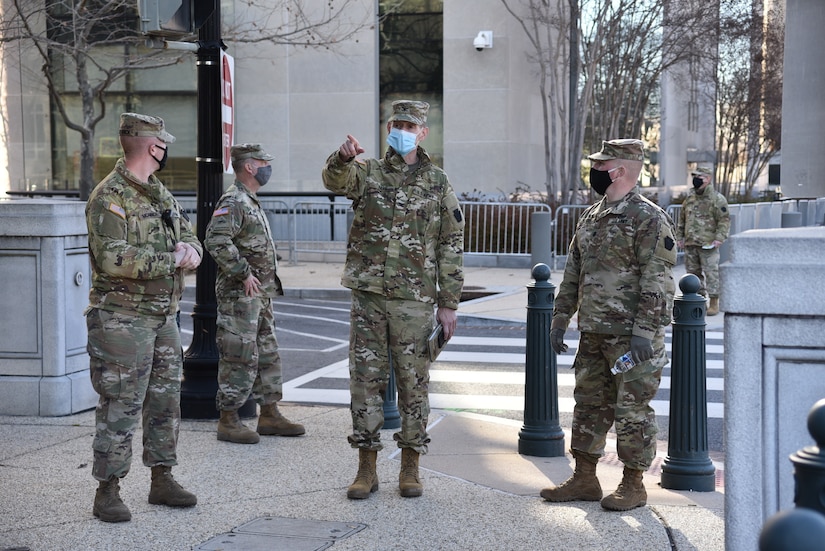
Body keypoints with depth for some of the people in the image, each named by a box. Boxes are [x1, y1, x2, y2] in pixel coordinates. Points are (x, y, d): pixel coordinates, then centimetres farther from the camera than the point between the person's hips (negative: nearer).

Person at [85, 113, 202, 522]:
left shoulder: (161, 194, 15)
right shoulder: (110, 196, -13)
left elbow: (189, 236, 17)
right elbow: (113, 258, -24)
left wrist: (190, 250, -8)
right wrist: (171, 260, -18)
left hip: (163, 316, 9)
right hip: (123, 319, -9)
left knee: (165, 401, 14)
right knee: (120, 406, -5)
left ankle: (162, 480, 25)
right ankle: (108, 491, 4)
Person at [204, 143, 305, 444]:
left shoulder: (252, 202, 18)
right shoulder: (233, 201, -14)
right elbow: (216, 241, -26)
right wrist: (244, 274, -22)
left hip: (261, 295, 10)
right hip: (240, 295, -10)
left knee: (267, 355, 14)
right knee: (239, 358, -6)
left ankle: (270, 415, 22)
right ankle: (228, 421, 1)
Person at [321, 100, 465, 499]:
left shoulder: (437, 183, 5)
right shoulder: (367, 173, 6)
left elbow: (451, 246, 4)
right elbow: (335, 180, -18)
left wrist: (449, 303, -1)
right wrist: (343, 157, -41)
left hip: (414, 301, -1)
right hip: (368, 296, 1)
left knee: (413, 383, 5)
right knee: (365, 379, 4)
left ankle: (410, 468, 16)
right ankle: (366, 469, 14)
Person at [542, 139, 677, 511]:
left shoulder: (649, 219, -11)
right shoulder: (590, 217, 14)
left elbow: (658, 282, -17)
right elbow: (573, 274, 19)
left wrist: (645, 331, -22)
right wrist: (560, 319, 14)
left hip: (632, 337, -8)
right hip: (593, 334, 8)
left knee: (632, 410, 0)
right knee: (589, 405, 13)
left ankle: (633, 485, 11)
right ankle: (584, 480, 23)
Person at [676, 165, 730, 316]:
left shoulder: (717, 199, -4)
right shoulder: (690, 198, 15)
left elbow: (725, 220, -8)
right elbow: (682, 219, 22)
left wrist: (719, 238, -17)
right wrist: (679, 236, 14)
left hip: (708, 245, -6)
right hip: (690, 244, 7)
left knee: (711, 272, -6)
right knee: (693, 272, 9)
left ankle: (714, 303, 0)